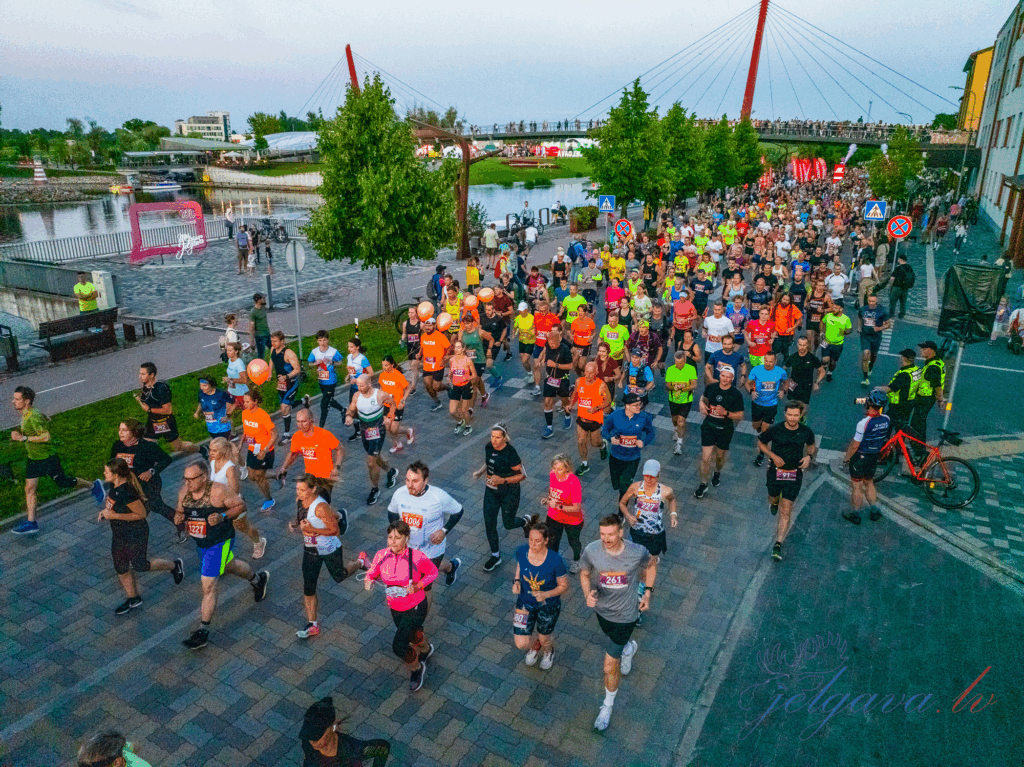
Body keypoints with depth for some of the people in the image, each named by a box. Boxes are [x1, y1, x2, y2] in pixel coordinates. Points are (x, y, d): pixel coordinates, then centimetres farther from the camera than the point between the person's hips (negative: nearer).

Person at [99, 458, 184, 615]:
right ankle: (133, 599, 34)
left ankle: (174, 566, 28)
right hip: (119, 534, 9)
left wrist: (114, 515, -26)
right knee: (121, 569, 16)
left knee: (140, 565, 6)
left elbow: (141, 514, -26)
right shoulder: (114, 486, -4)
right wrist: (105, 511, 1)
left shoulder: (126, 492, -31)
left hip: (135, 535, -9)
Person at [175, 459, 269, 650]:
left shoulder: (218, 491, -25)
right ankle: (258, 579, 58)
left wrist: (223, 516, -29)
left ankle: (203, 632, 3)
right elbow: (180, 512, 7)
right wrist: (178, 518, -17)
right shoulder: (184, 492, -9)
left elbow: (241, 505, -15)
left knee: (208, 584, -9)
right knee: (229, 566, 29)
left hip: (220, 542, -7)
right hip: (200, 543, 7)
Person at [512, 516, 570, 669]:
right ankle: (534, 646, 41)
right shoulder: (521, 551, -20)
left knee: (544, 639, 19)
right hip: (525, 602, 2)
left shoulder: (555, 560, -29)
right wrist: (516, 581, -13)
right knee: (521, 643, 2)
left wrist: (546, 594, -30)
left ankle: (548, 651, 59)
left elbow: (564, 586, -15)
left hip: (548, 605, -2)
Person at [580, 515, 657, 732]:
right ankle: (629, 648, 70)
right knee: (615, 639, 33)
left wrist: (648, 592, -3)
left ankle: (607, 706, 28)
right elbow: (584, 573, -5)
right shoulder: (591, 550, -23)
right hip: (602, 609, 3)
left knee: (610, 665, 2)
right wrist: (588, 593, -23)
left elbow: (650, 564, -1)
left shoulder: (637, 552, -26)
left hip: (625, 615, -3)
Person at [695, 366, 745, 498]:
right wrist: (702, 404, -5)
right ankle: (703, 485, 13)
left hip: (725, 430, -1)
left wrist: (726, 413, -26)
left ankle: (717, 473, 52)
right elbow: (704, 397, 17)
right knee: (705, 458, -2)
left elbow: (740, 416, -10)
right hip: (708, 426, 1)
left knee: (720, 456, 18)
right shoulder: (711, 387, -4)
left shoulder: (735, 395, -13)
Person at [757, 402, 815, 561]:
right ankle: (774, 503, 63)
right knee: (773, 499, 23)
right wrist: (773, 456, -13)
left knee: (786, 511, -5)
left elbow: (811, 445, 15)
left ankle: (778, 545, -2)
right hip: (775, 471, 1)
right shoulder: (775, 429, -12)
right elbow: (761, 443, 2)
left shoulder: (806, 432, -6)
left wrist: (809, 456, -6)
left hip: (794, 475, -1)